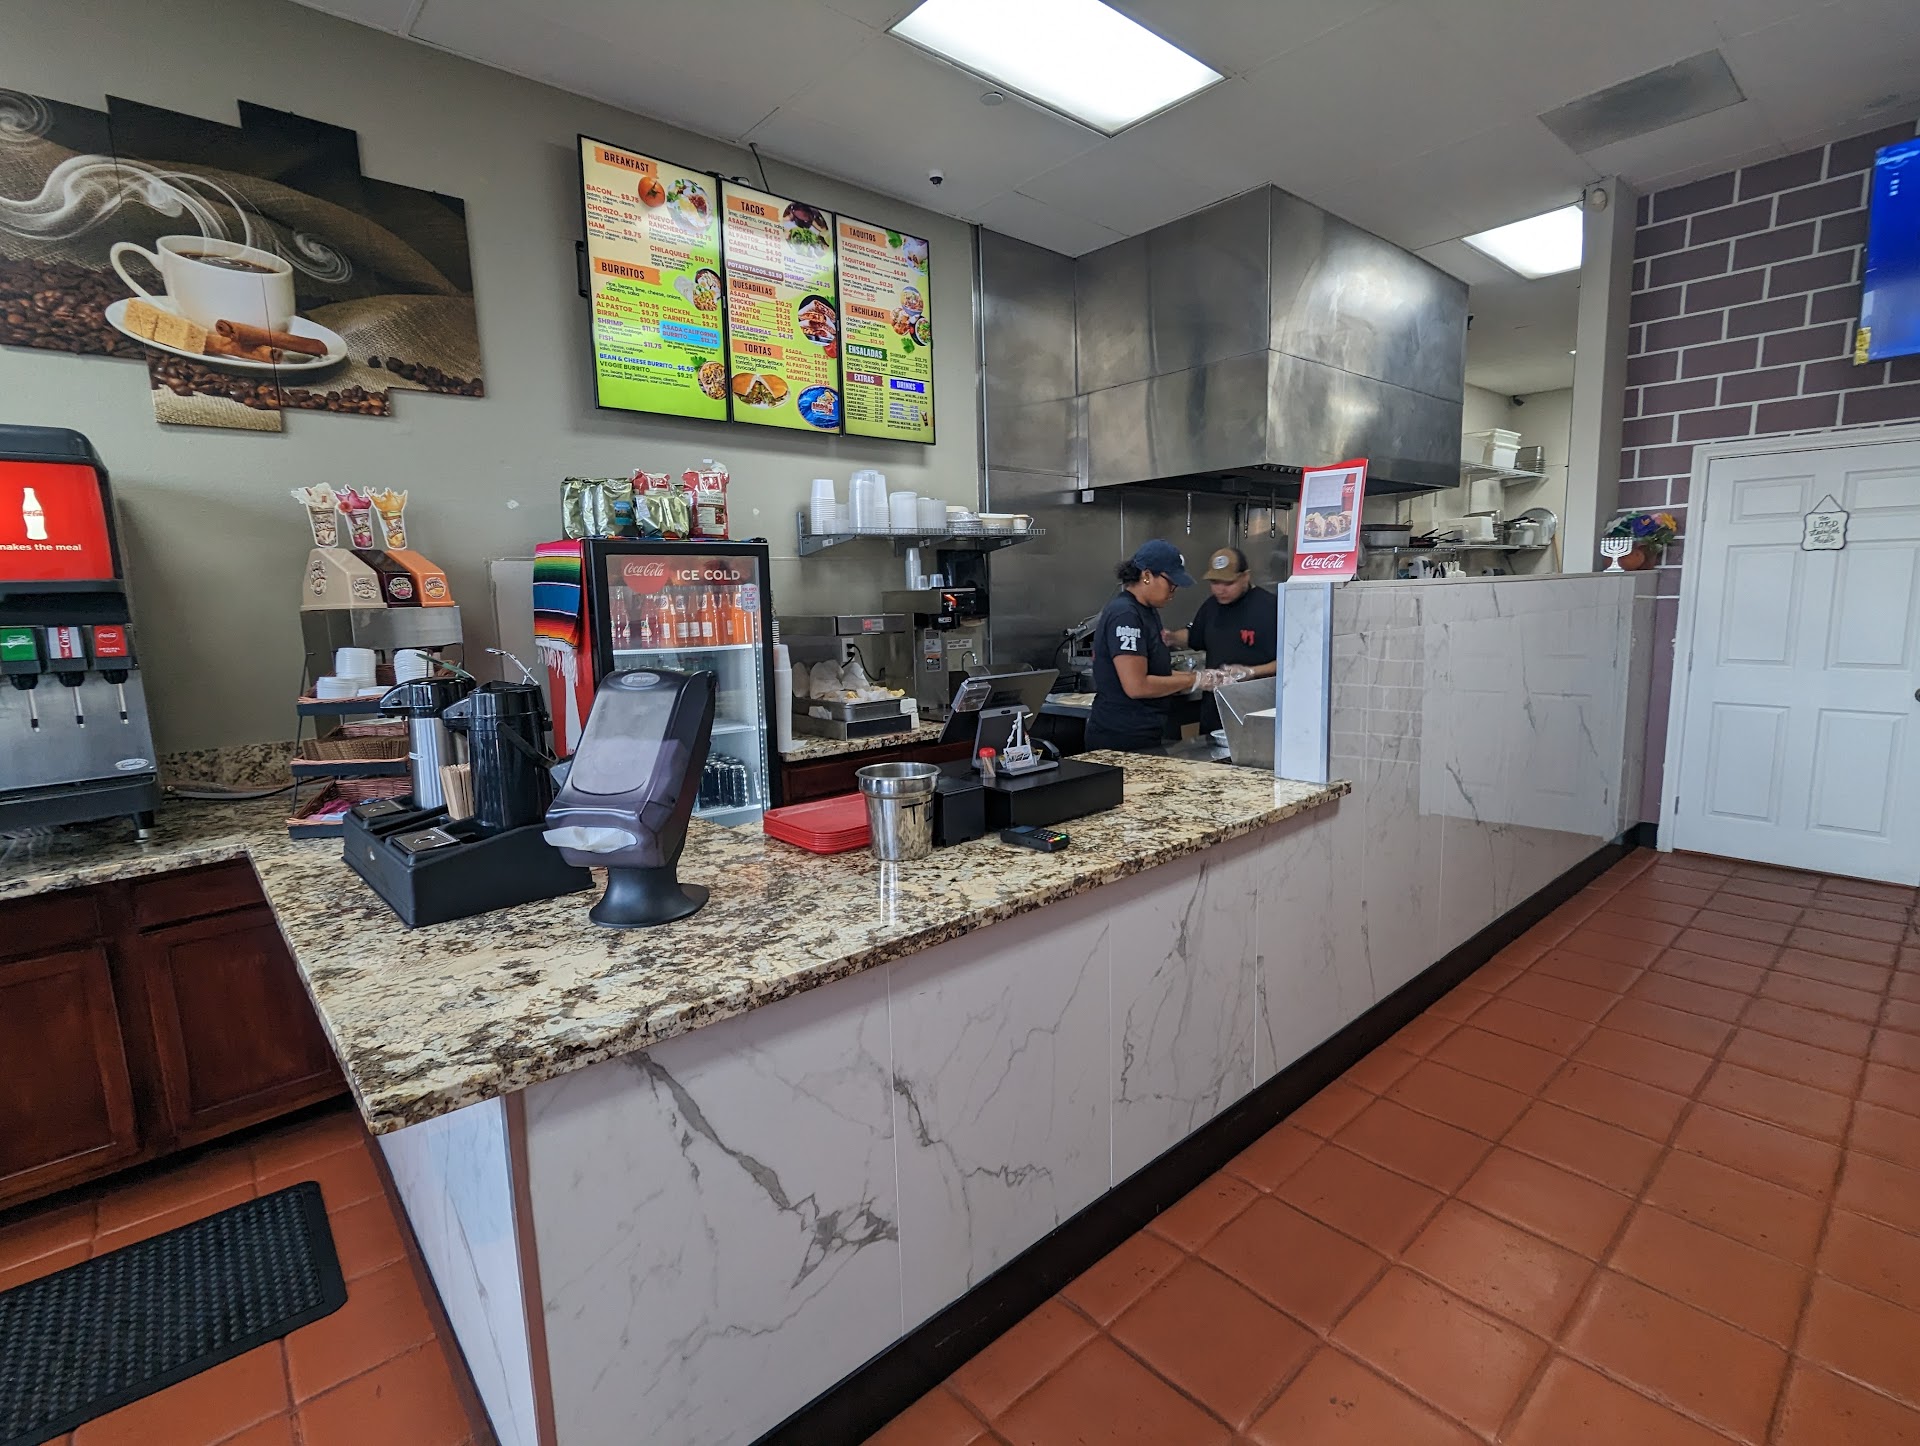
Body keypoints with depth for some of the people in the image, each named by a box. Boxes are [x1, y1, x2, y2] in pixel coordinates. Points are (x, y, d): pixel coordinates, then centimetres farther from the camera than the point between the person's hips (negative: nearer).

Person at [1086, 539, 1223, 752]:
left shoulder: (1148, 611, 13)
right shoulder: (1125, 615, -17)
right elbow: (1136, 686, -23)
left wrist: (1202, 677, 7)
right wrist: (1194, 681, -12)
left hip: (1146, 734, 9)